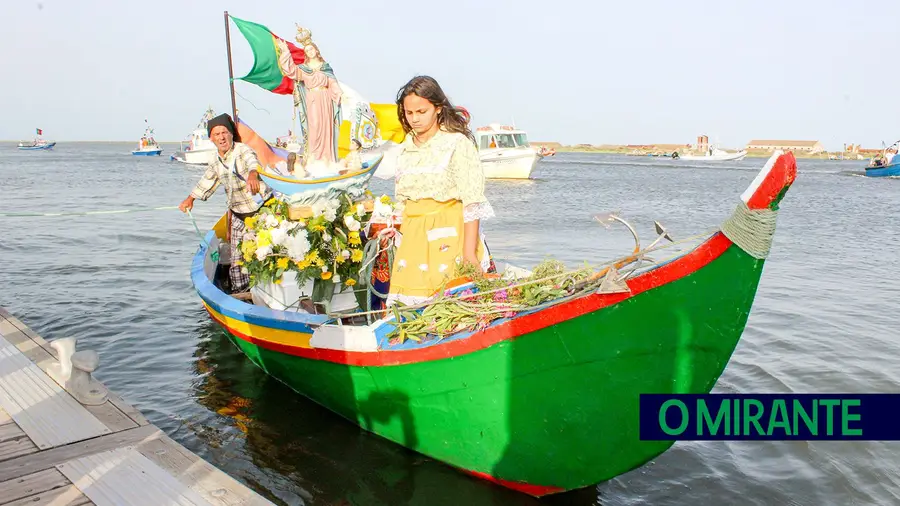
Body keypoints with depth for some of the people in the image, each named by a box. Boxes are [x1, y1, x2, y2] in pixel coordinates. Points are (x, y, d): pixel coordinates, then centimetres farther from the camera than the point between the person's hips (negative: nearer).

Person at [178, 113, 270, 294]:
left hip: (262, 209, -6)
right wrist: (190, 199, 39)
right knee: (237, 258, 7)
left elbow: (252, 161, -38)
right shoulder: (215, 162, 7)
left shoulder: (242, 150, -14)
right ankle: (238, 294, 17)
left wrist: (252, 174, -62)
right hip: (238, 216, 6)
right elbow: (206, 181, 27)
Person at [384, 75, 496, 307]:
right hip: (413, 238, 6)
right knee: (411, 303, 0)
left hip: (448, 237, -5)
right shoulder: (406, 148, 14)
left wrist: (469, 252, -14)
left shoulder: (458, 143, -5)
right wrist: (403, 241, 14)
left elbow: (472, 202, -10)